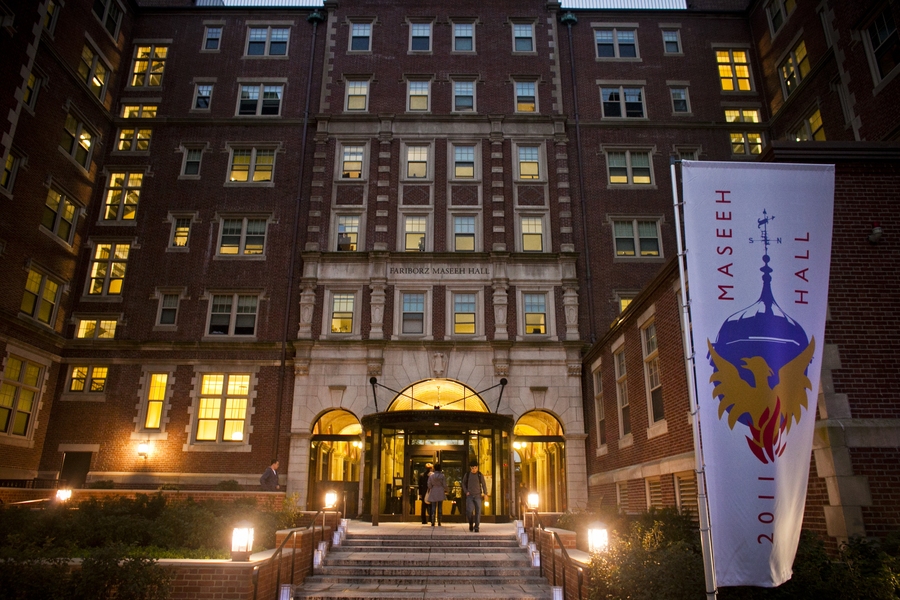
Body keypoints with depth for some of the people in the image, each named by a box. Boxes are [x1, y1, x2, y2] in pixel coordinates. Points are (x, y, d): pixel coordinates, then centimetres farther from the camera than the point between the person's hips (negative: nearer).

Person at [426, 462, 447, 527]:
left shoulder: (431, 476, -5)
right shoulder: (442, 476, -8)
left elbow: (429, 486, -1)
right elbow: (444, 485, -4)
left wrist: (429, 492, 17)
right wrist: (445, 490, 16)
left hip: (433, 493, 0)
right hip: (440, 493, 0)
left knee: (433, 508, 4)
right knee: (440, 508, 8)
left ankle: (433, 522, -6)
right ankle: (439, 523, 9)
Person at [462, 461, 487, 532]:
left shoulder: (480, 475, 2)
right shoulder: (467, 475, 4)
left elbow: (484, 485, 6)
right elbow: (463, 484, 14)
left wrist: (485, 494, -5)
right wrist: (466, 492, 1)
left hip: (478, 496, 0)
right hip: (469, 496, 0)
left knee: (478, 511, -6)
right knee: (469, 511, -11)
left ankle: (476, 527, 2)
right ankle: (471, 523, 14)